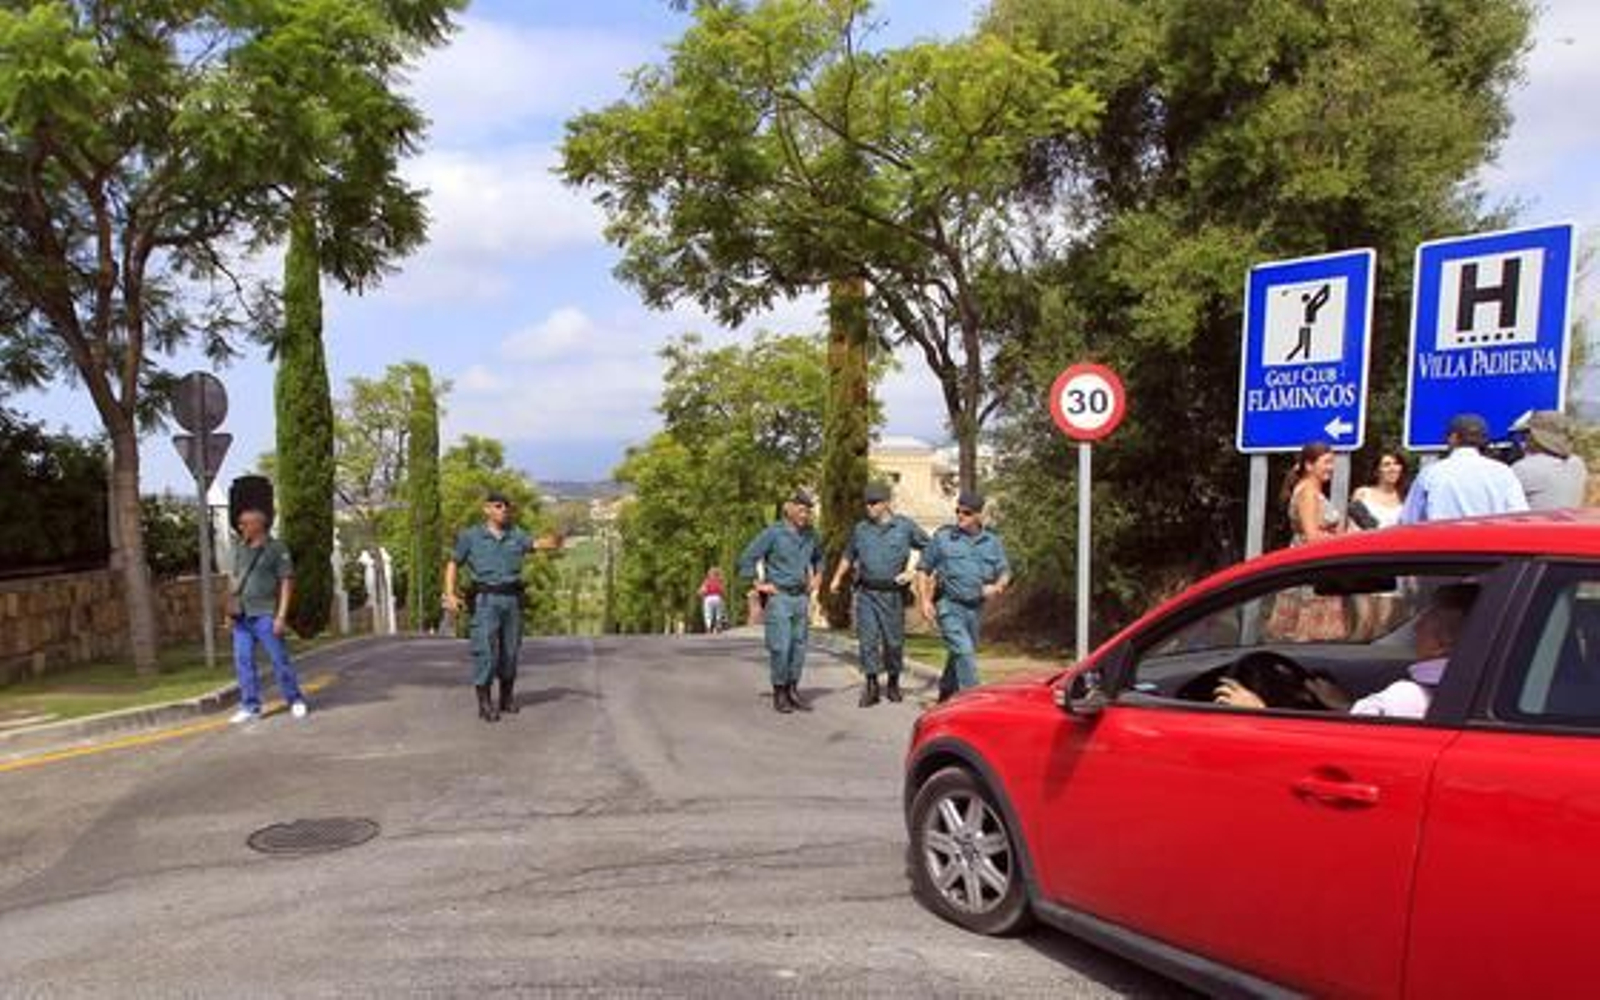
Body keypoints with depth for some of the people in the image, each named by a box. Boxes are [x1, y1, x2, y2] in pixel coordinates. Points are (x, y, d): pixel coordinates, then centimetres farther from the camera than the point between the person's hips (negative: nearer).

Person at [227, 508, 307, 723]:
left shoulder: (277, 549, -5)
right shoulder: (240, 548, 13)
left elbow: (287, 582, -8)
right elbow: (234, 577, 21)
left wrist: (281, 616, -13)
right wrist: (231, 602, 6)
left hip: (265, 615, -6)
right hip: (242, 616, 6)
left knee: (279, 659, -2)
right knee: (243, 661, 4)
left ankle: (296, 701, 11)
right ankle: (250, 707, 12)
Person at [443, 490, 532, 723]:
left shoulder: (516, 534, 9)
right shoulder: (471, 536, 1)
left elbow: (535, 545, -5)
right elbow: (452, 564, 4)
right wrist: (450, 594, -9)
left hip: (512, 599, 3)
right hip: (486, 600, -3)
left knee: (510, 650, 8)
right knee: (485, 651, -9)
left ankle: (507, 698, 24)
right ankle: (485, 704, -2)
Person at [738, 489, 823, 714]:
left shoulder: (810, 535, 10)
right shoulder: (773, 533, -9)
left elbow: (818, 558, 30)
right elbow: (746, 559, -9)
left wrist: (817, 578, 17)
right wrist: (759, 584, -8)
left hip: (801, 598, 6)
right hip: (779, 597, -6)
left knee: (799, 646, 6)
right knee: (780, 647, -8)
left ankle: (792, 691, 15)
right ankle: (779, 693, 2)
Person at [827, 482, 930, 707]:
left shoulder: (905, 526, 1)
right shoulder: (860, 528, 9)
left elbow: (929, 550, 7)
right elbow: (848, 556, 21)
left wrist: (913, 572, -3)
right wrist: (837, 578, 10)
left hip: (893, 593, -1)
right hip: (866, 593, 2)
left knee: (894, 640, 5)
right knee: (867, 639, -6)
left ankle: (893, 683, 24)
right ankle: (871, 686, 0)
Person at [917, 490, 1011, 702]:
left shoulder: (992, 542, 8)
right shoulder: (942, 537, -2)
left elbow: (1005, 572, 11)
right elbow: (923, 569, 3)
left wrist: (997, 586, -12)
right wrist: (924, 600, -7)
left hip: (975, 608, 4)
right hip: (949, 606, -4)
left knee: (960, 653, 16)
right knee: (964, 652, -17)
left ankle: (945, 692, 36)